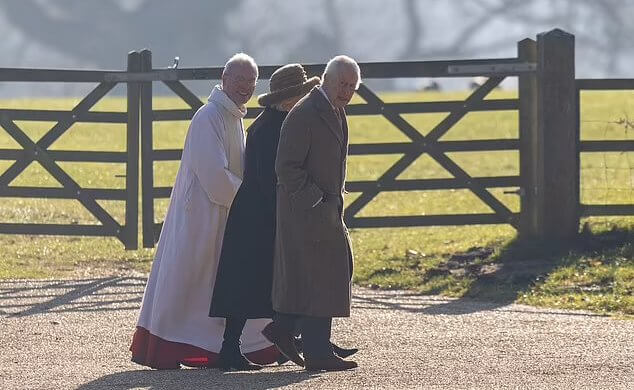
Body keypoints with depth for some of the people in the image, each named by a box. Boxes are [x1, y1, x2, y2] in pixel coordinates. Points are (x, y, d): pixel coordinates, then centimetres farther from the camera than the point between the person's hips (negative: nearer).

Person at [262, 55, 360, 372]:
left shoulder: (336, 113, 14)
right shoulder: (304, 114, -16)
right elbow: (287, 167, -19)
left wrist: (335, 199, 17)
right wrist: (315, 200, -20)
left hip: (327, 209, 10)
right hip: (306, 211, -10)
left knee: (338, 270, 10)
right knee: (315, 277, -7)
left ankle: (282, 328, 17)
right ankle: (317, 354, -3)